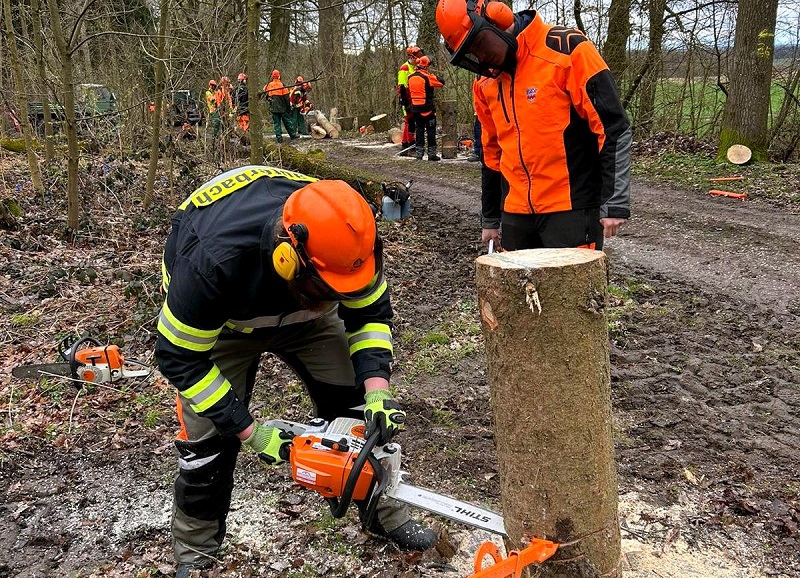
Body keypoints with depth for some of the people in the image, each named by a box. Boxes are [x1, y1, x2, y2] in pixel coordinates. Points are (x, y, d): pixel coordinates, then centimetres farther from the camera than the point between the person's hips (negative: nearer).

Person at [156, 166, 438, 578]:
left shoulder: (343, 238, -32)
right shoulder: (215, 257, -44)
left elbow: (370, 313, -14)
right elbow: (180, 358, -30)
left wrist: (377, 391, -28)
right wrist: (250, 433, -28)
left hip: (303, 312, 4)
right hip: (218, 320, -3)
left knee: (355, 407, -3)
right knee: (209, 436, -9)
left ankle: (384, 512, 20)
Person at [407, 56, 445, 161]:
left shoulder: (411, 78, 5)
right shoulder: (427, 77, -13)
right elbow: (442, 82, -9)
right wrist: (434, 76, 4)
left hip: (416, 108, 5)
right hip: (428, 108, -5)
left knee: (419, 131, 12)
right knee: (431, 131, 3)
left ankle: (419, 153, 12)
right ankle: (431, 153, 4)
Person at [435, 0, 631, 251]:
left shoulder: (567, 50, -11)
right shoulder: (486, 83, 10)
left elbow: (614, 129, -13)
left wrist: (615, 204, -16)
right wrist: (490, 220, 22)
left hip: (571, 209, -6)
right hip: (516, 213, 6)